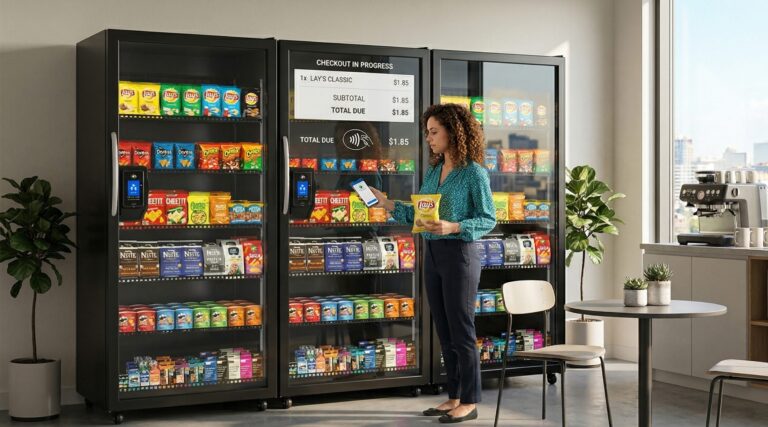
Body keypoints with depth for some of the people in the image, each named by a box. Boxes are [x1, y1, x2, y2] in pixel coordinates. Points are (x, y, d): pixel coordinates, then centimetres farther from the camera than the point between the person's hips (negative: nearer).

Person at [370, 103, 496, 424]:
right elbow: (420, 215, 12)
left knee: (461, 330, -2)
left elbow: (488, 220, -11)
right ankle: (454, 396, 20)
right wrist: (387, 204, 4)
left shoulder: (473, 172, -10)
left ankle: (470, 402, 8)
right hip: (432, 254, 8)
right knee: (444, 331, 11)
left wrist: (452, 227, -24)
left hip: (459, 254, -8)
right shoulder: (433, 171, 11)